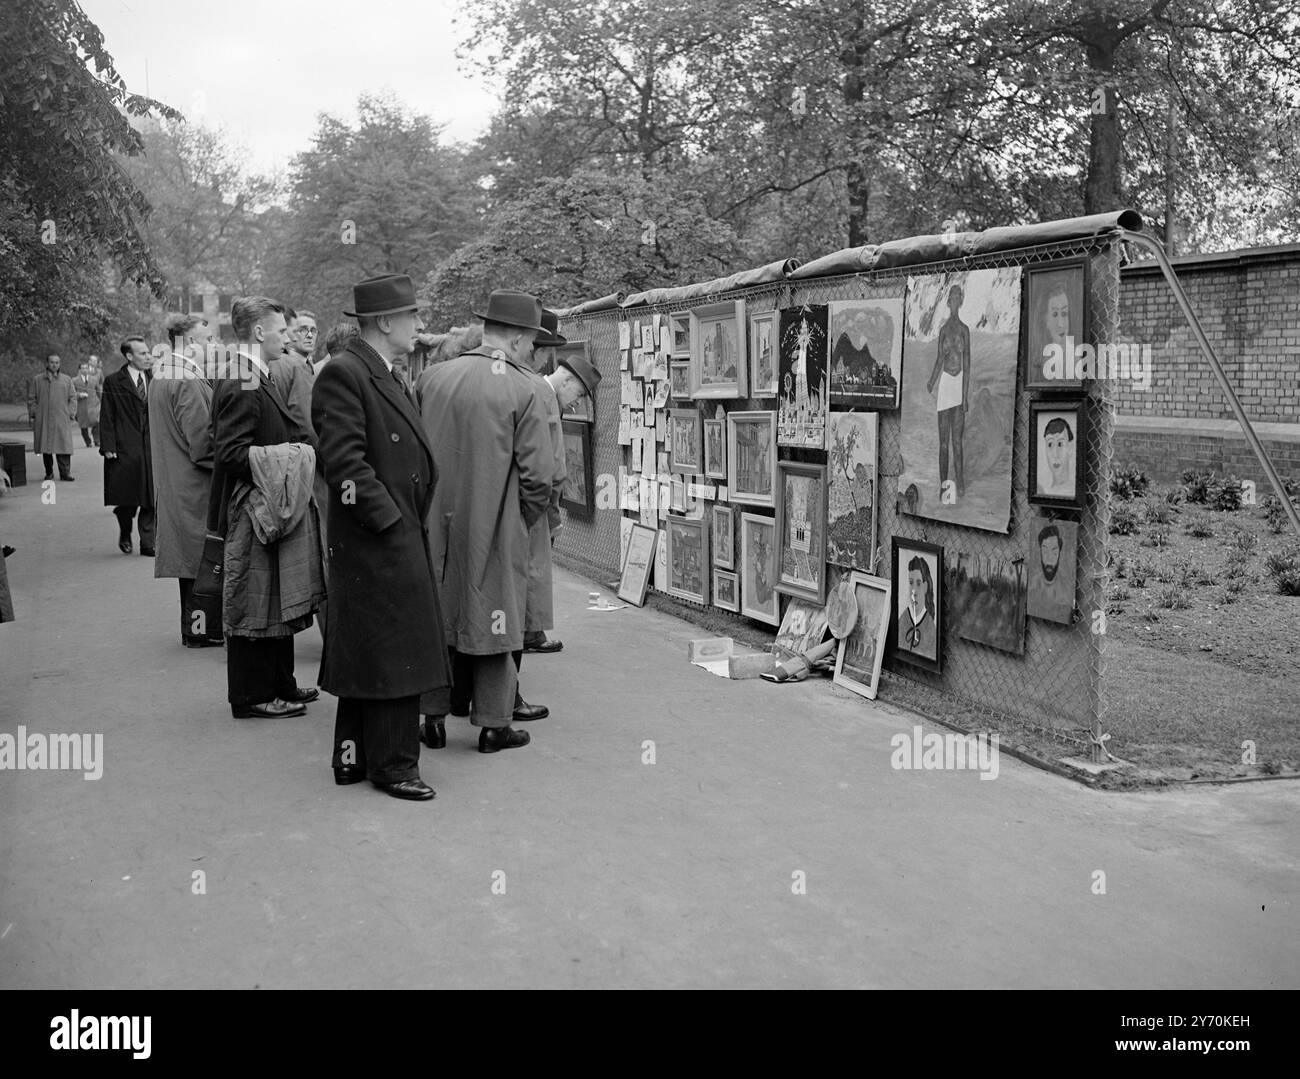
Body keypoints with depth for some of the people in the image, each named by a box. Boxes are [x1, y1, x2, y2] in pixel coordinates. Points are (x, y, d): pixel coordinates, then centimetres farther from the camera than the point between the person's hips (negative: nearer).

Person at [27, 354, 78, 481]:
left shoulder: (67, 380, 12)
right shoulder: (36, 380, 9)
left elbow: (73, 398, 12)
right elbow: (31, 399, 10)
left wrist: (71, 413, 2)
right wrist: (33, 413, 1)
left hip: (62, 420, 0)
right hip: (43, 421, 0)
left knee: (64, 446, -8)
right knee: (45, 447, 3)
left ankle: (65, 472, -5)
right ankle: (49, 472, 12)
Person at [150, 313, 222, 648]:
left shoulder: (161, 379, 14)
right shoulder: (189, 383, -18)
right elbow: (202, 441, -22)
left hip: (174, 482, 10)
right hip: (195, 485, -10)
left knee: (189, 554, 15)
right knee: (204, 556, -3)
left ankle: (194, 624, 23)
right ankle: (202, 629, 1)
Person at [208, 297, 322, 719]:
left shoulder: (259, 378, 12)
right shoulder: (241, 386, -19)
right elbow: (230, 453, -23)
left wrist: (297, 447, 4)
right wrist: (288, 455, -19)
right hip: (254, 510, -10)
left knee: (277, 602, 17)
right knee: (255, 604, -1)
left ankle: (279, 685, 28)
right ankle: (251, 697, 9)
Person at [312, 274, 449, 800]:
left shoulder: (385, 376, 17)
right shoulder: (342, 374, -15)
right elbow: (345, 462, -21)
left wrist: (414, 526, 14)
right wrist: (389, 521, -19)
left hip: (401, 537, 10)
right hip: (377, 541, -10)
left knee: (367, 653, 15)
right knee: (392, 652, -3)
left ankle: (354, 758, 25)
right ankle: (392, 765, 7)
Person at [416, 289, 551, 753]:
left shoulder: (431, 377, 1)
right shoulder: (523, 390, -12)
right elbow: (538, 474, -13)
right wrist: (524, 521, 4)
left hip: (436, 524, 4)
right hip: (495, 529, -4)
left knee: (436, 616, 15)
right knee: (493, 622, 8)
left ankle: (434, 716, 22)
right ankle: (493, 724, 15)